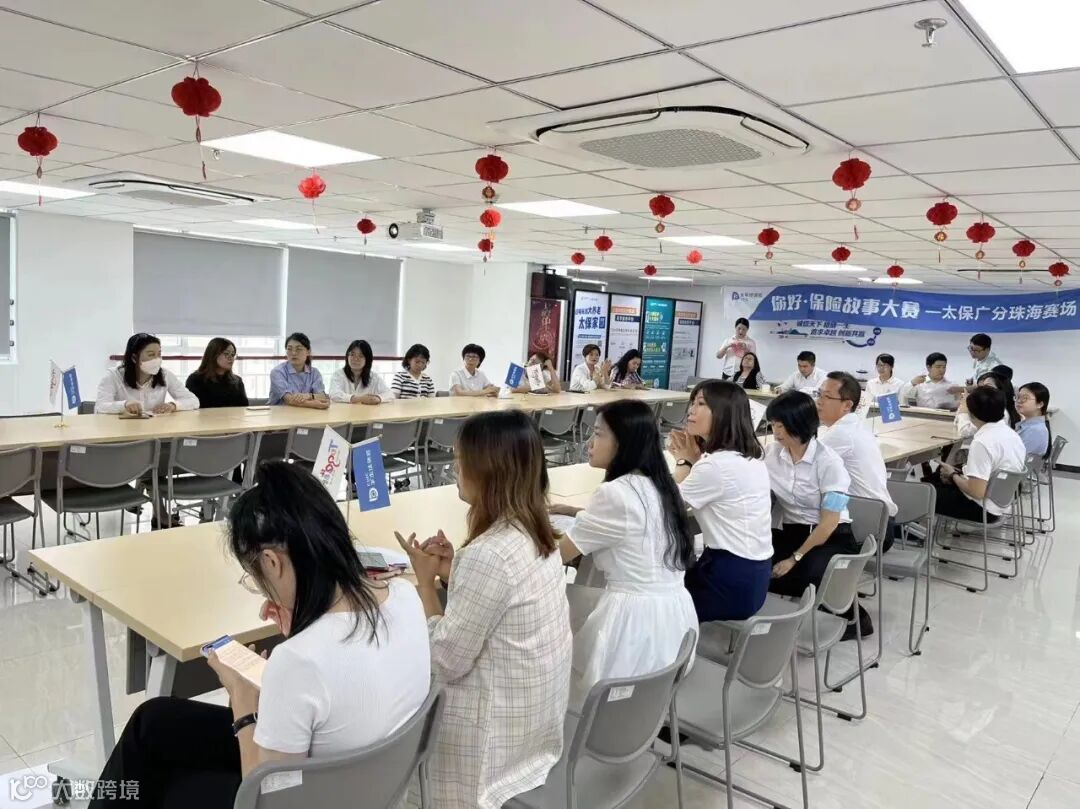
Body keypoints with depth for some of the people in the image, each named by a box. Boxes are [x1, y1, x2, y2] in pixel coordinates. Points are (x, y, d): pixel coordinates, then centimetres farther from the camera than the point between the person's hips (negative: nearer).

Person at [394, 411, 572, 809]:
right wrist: (454, 572, 2)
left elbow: (446, 662, -20)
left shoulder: (488, 556, -29)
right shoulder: (538, 537, -2)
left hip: (495, 735, -9)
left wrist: (425, 579, -13)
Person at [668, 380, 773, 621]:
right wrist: (694, 460, 4)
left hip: (732, 581, -9)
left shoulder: (719, 464, -23)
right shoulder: (748, 457, 6)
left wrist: (684, 460, 3)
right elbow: (696, 496, 17)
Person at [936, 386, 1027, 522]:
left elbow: (977, 491, -30)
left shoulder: (982, 442, -27)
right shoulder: (1011, 434, 1)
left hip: (981, 508, -9)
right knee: (937, 482, 23)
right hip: (999, 503, 9)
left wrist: (953, 475, -11)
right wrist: (959, 474, 9)